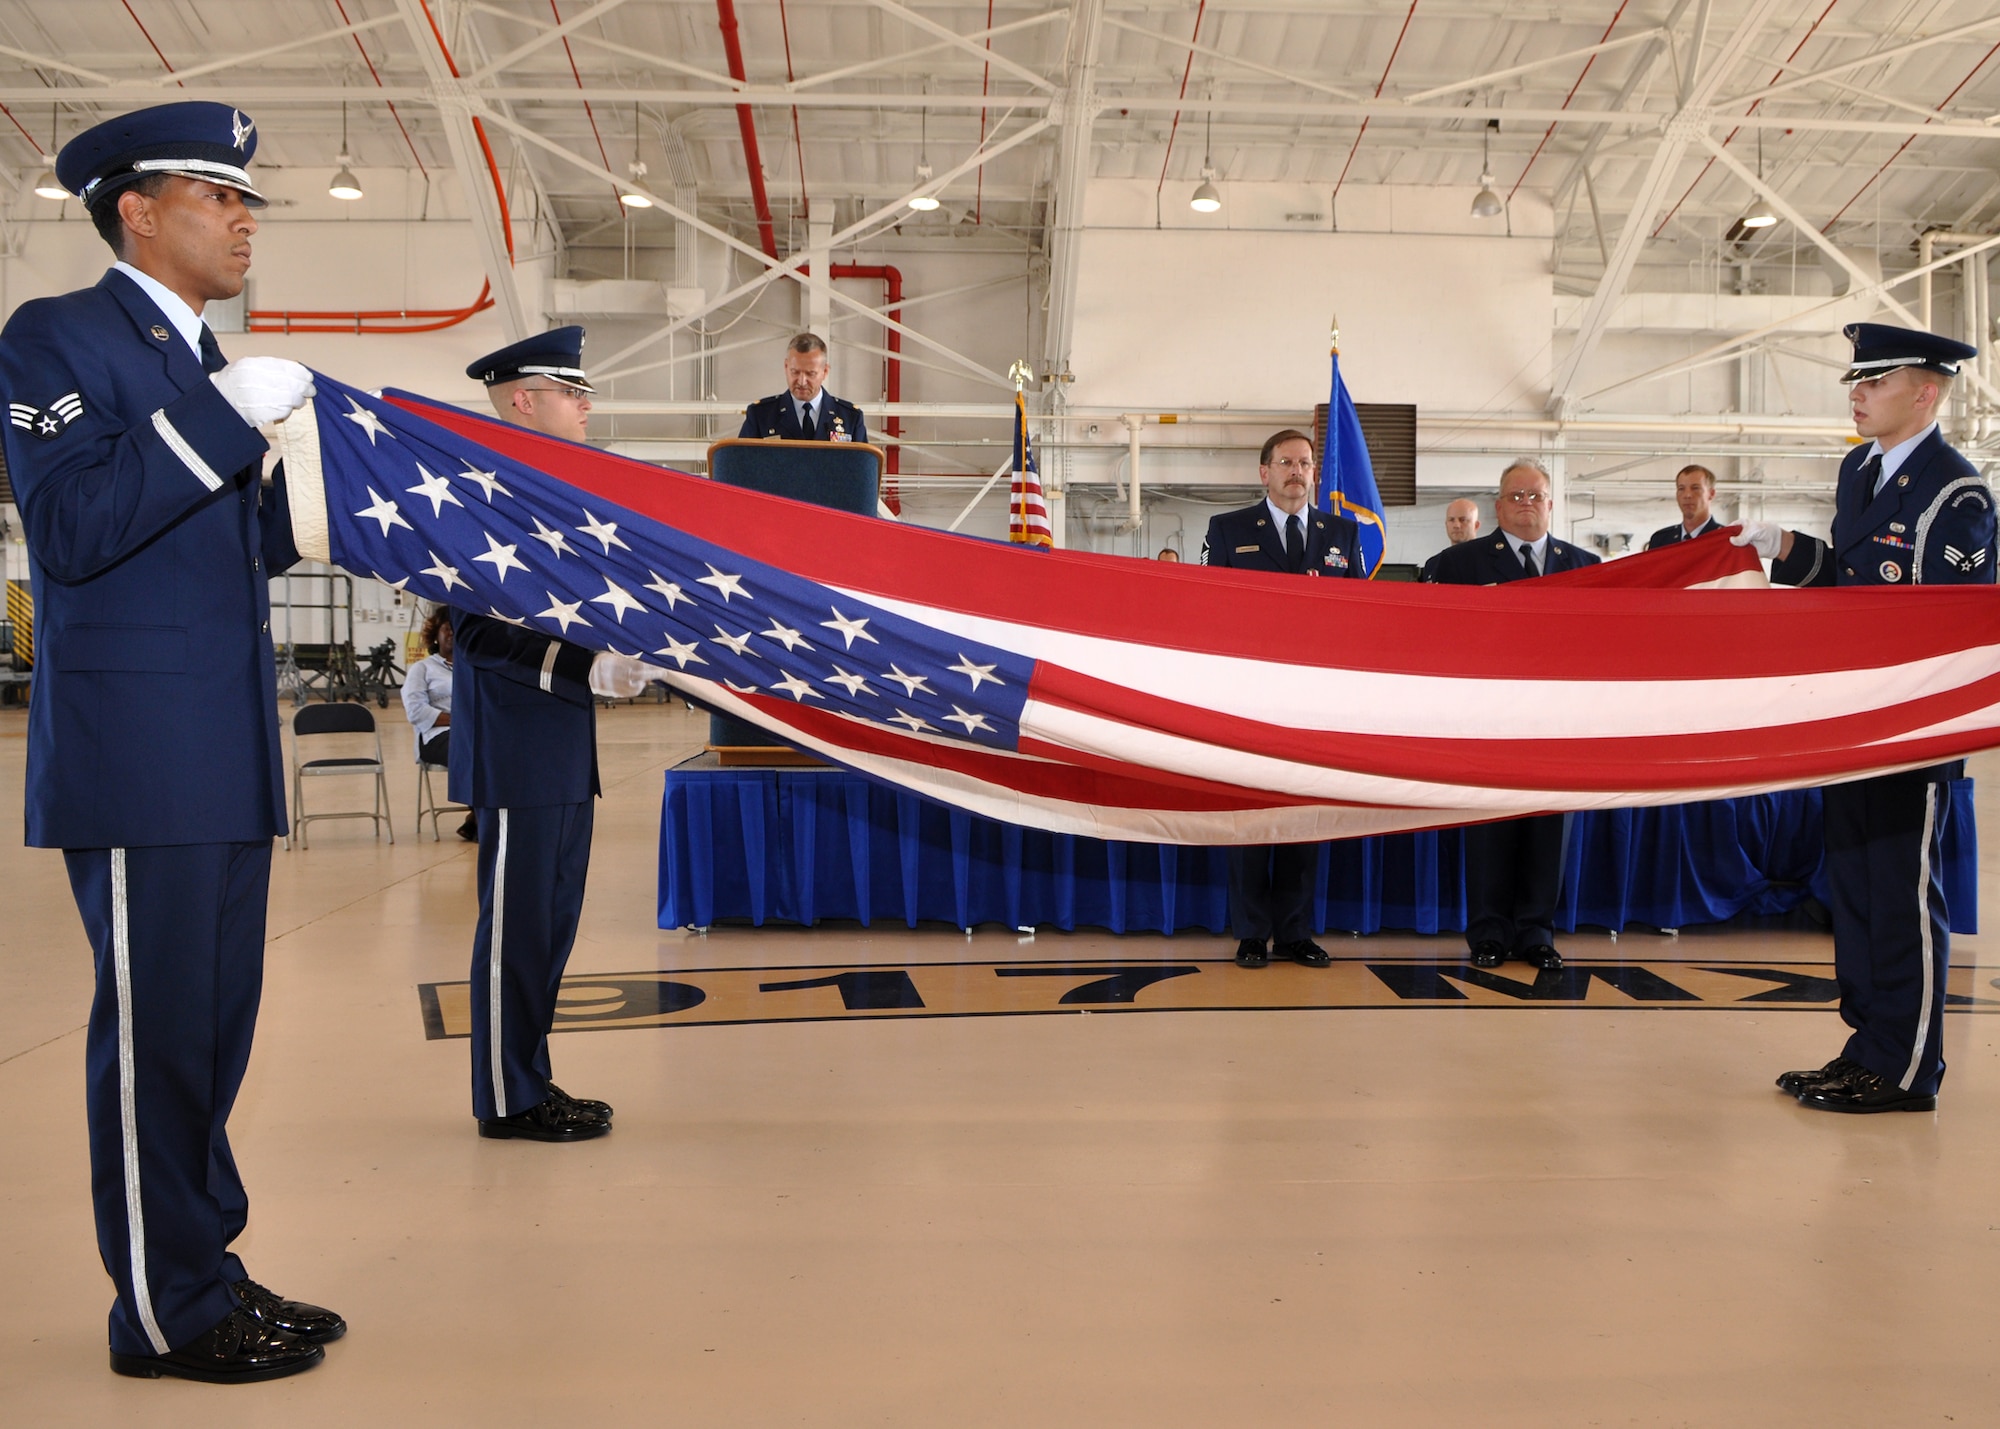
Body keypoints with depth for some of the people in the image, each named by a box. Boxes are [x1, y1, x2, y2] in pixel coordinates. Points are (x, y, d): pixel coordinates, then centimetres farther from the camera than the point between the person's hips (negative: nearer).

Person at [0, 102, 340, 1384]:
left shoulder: (207, 367, 19)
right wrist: (224, 419, -19)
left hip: (225, 761, 8)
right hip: (138, 759, -8)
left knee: (215, 1024, 14)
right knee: (155, 1030, -1)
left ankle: (206, 1269, 27)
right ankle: (167, 1315, 12)